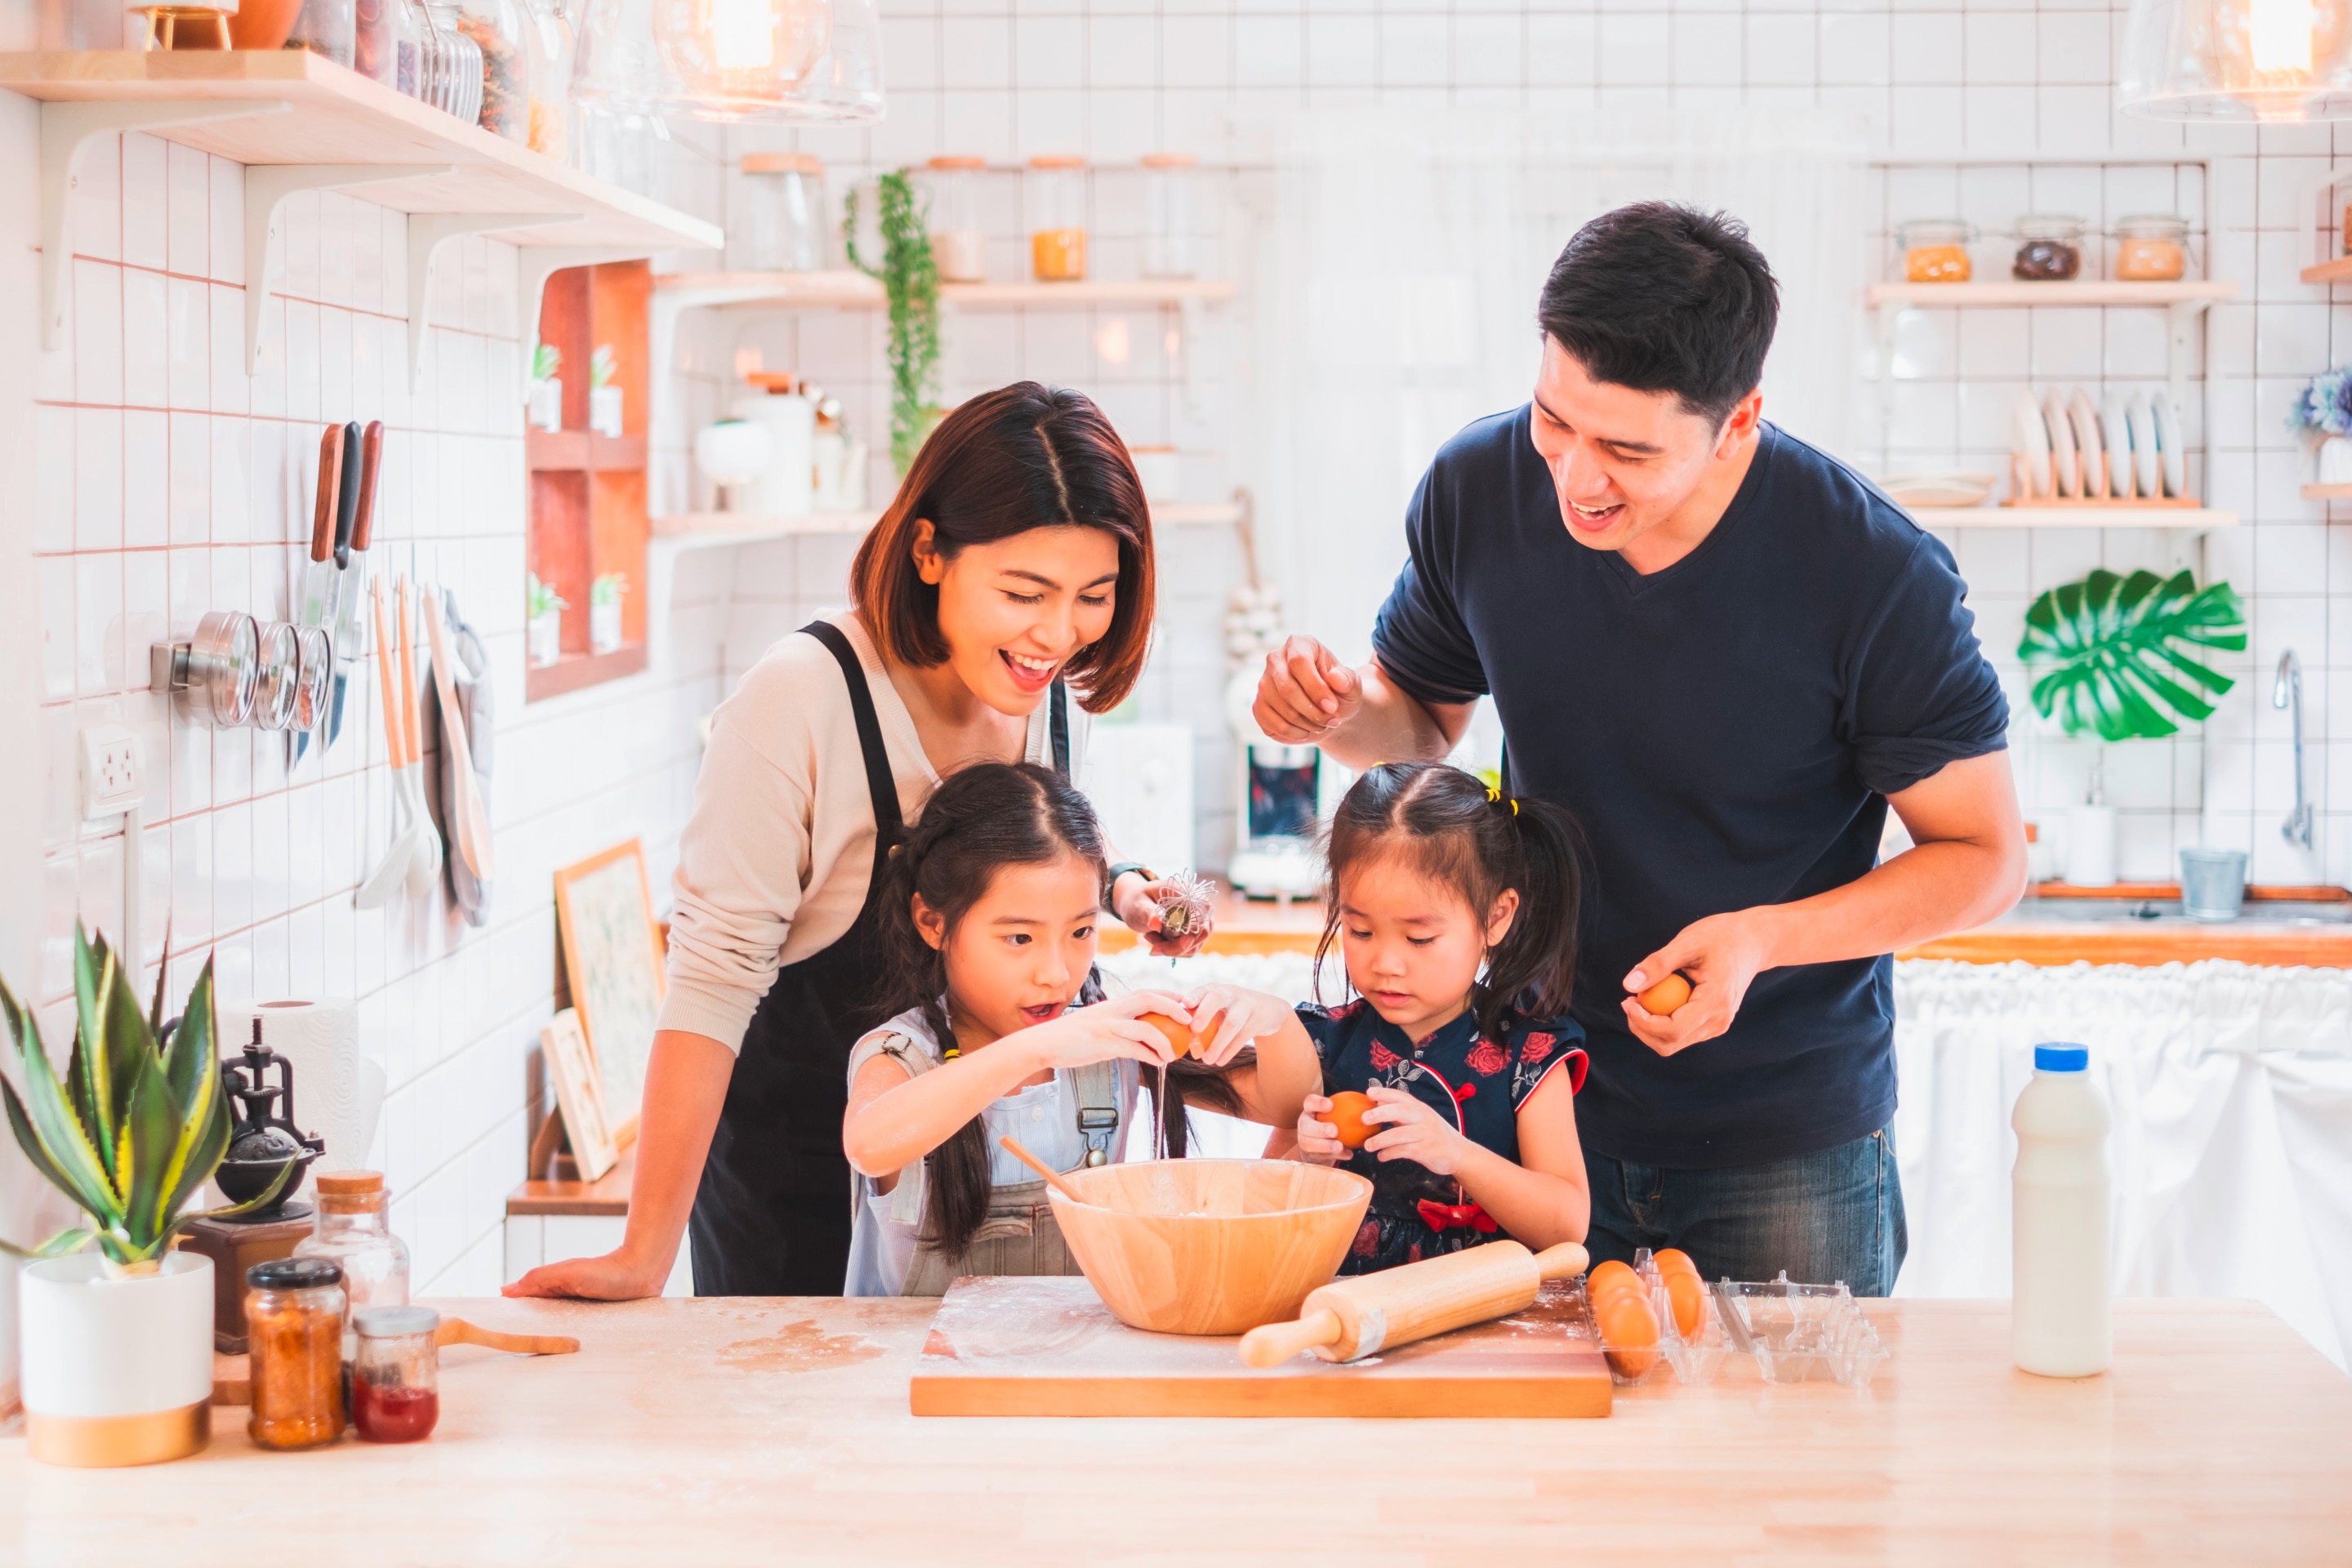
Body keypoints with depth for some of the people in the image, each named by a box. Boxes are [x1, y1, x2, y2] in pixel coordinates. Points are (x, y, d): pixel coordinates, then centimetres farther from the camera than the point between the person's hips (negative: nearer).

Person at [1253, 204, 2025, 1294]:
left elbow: (1986, 858, -11)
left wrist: (1766, 937, -26)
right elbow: (1421, 716, 8)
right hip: (1544, 1105, 3)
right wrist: (1342, 710, -16)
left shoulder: (1880, 576, -22)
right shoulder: (1478, 491, -11)